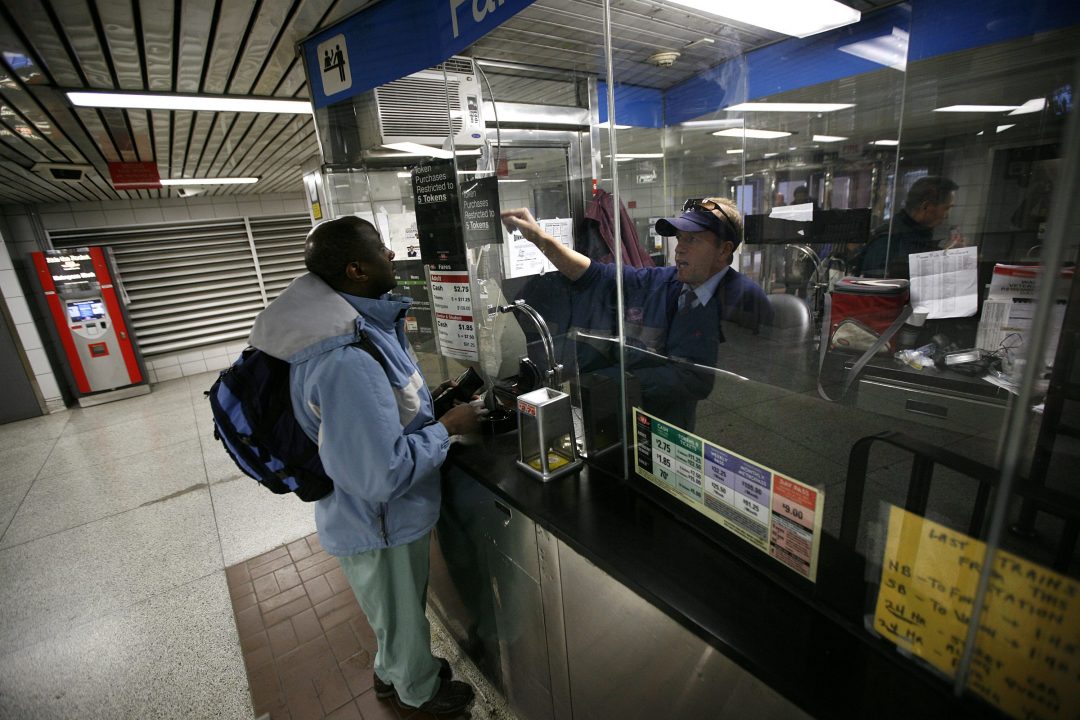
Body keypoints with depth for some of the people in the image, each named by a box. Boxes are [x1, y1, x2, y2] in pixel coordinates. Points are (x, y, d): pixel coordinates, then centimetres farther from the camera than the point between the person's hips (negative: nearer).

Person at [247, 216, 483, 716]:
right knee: (402, 616, 22)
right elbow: (382, 475, -35)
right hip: (381, 525, -9)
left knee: (397, 612, 33)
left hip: (380, 517, 9)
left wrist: (428, 399, 2)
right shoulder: (346, 362, -37)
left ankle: (395, 670, 60)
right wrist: (447, 427, -24)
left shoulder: (355, 325, -4)